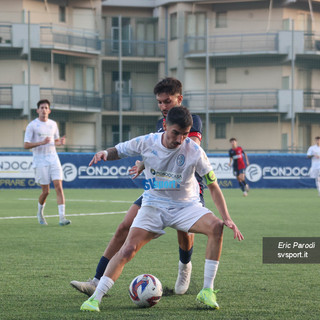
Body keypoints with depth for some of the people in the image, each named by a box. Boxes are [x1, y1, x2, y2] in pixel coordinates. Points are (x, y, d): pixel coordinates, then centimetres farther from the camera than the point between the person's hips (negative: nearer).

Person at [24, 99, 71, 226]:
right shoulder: (32, 125, -4)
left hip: (53, 159, 4)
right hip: (40, 161, -4)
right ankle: (40, 213, 27)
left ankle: (62, 218, -15)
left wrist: (60, 142, 0)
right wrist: (41, 142, -22)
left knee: (59, 187, -11)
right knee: (45, 191, -2)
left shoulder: (53, 124, 11)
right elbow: (26, 145, -8)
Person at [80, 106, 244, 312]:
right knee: (129, 248, -19)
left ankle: (207, 291, -19)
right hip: (154, 205, 0)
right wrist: (105, 153, -22)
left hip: (186, 206, 0)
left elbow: (213, 186, -10)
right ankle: (95, 298, -12)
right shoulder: (147, 143, -12)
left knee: (216, 226, -28)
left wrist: (227, 217, -20)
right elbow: (118, 151, 3)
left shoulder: (194, 151, -16)